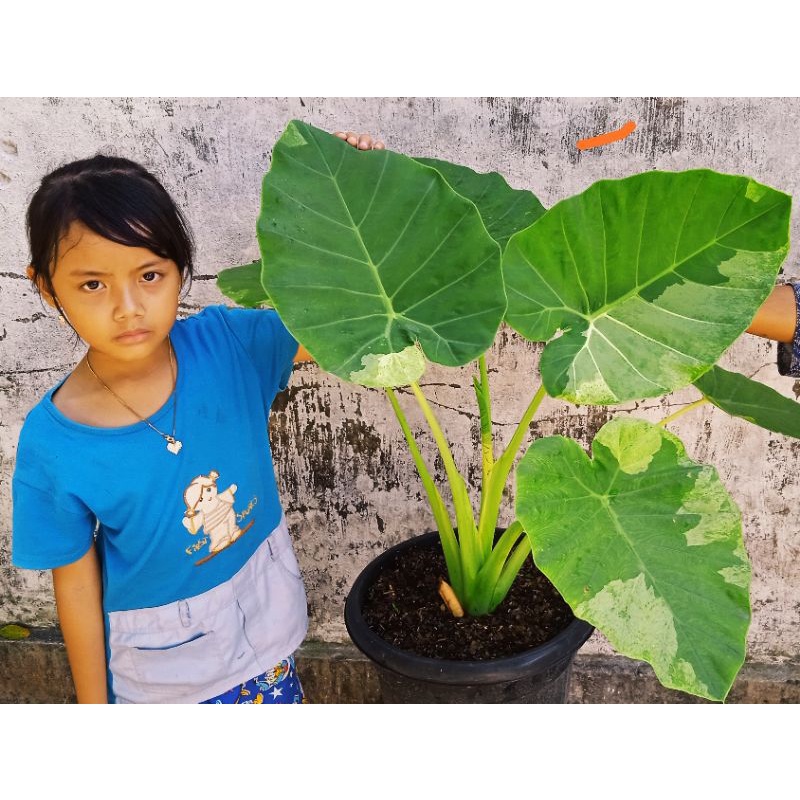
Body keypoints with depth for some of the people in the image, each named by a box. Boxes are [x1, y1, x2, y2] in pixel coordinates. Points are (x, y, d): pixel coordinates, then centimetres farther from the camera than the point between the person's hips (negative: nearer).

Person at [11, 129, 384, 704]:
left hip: (263, 608, 2)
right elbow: (77, 583, -12)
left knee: (279, 699, 24)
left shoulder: (227, 344, -19)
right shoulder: (53, 446, -23)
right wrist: (94, 702, 0)